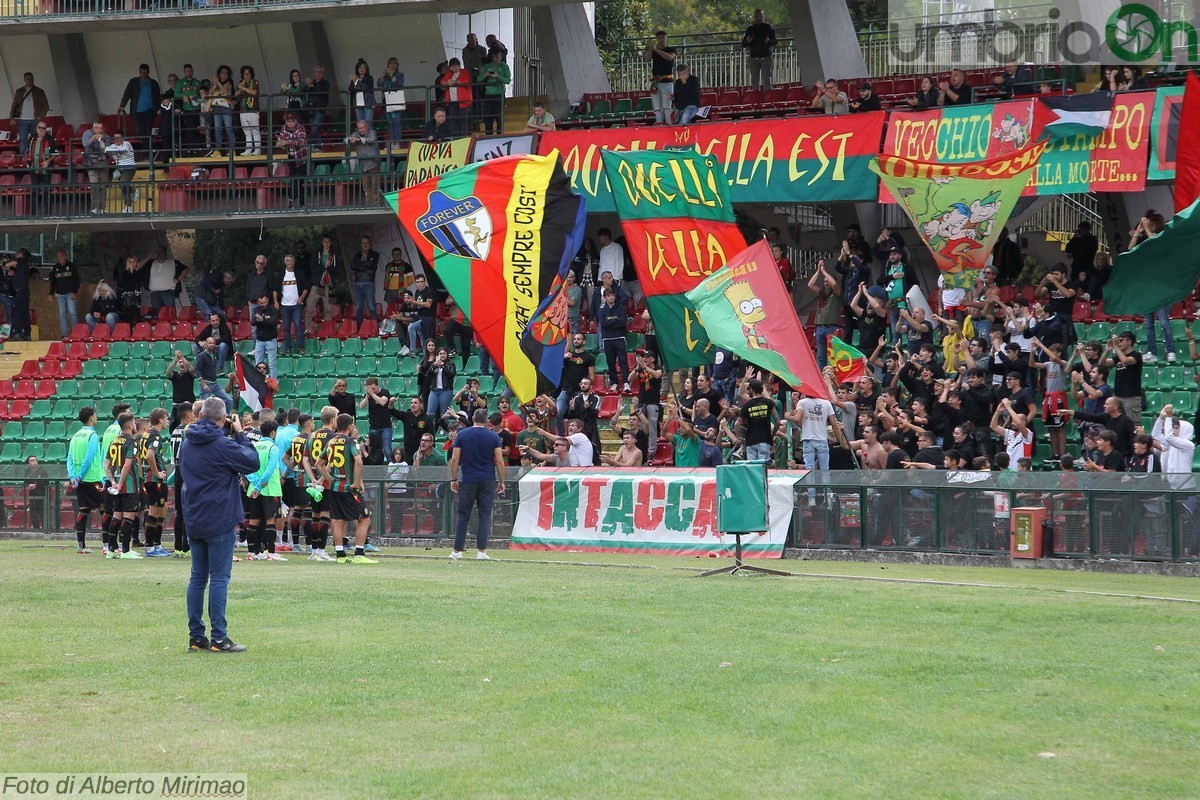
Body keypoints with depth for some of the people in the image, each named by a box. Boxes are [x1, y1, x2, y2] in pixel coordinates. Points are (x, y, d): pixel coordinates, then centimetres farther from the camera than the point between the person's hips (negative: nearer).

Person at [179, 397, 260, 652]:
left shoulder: (187, 444, 8)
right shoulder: (223, 445, -16)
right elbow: (252, 463, -11)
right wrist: (240, 435, 1)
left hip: (193, 521, 7)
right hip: (220, 521, -7)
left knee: (197, 578, 11)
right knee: (219, 578, -5)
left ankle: (196, 637, 11)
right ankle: (219, 638, -6)